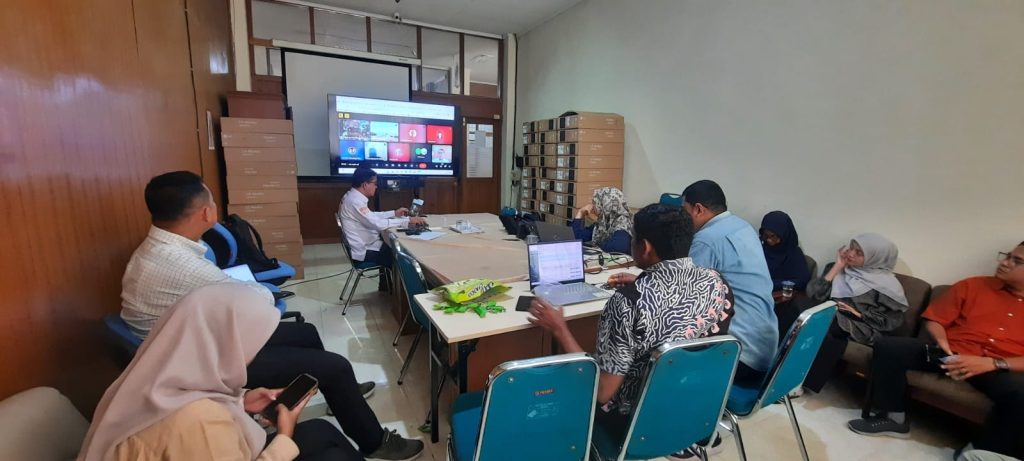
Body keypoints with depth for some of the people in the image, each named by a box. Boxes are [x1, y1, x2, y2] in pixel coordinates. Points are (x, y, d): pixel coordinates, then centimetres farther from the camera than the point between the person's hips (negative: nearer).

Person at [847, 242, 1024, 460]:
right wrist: (941, 343, -11)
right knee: (887, 346, -24)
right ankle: (894, 417, -10)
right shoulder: (971, 285, 12)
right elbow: (934, 319, 9)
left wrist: (993, 363, -18)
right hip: (952, 353, 2)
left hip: (1001, 368, -1)